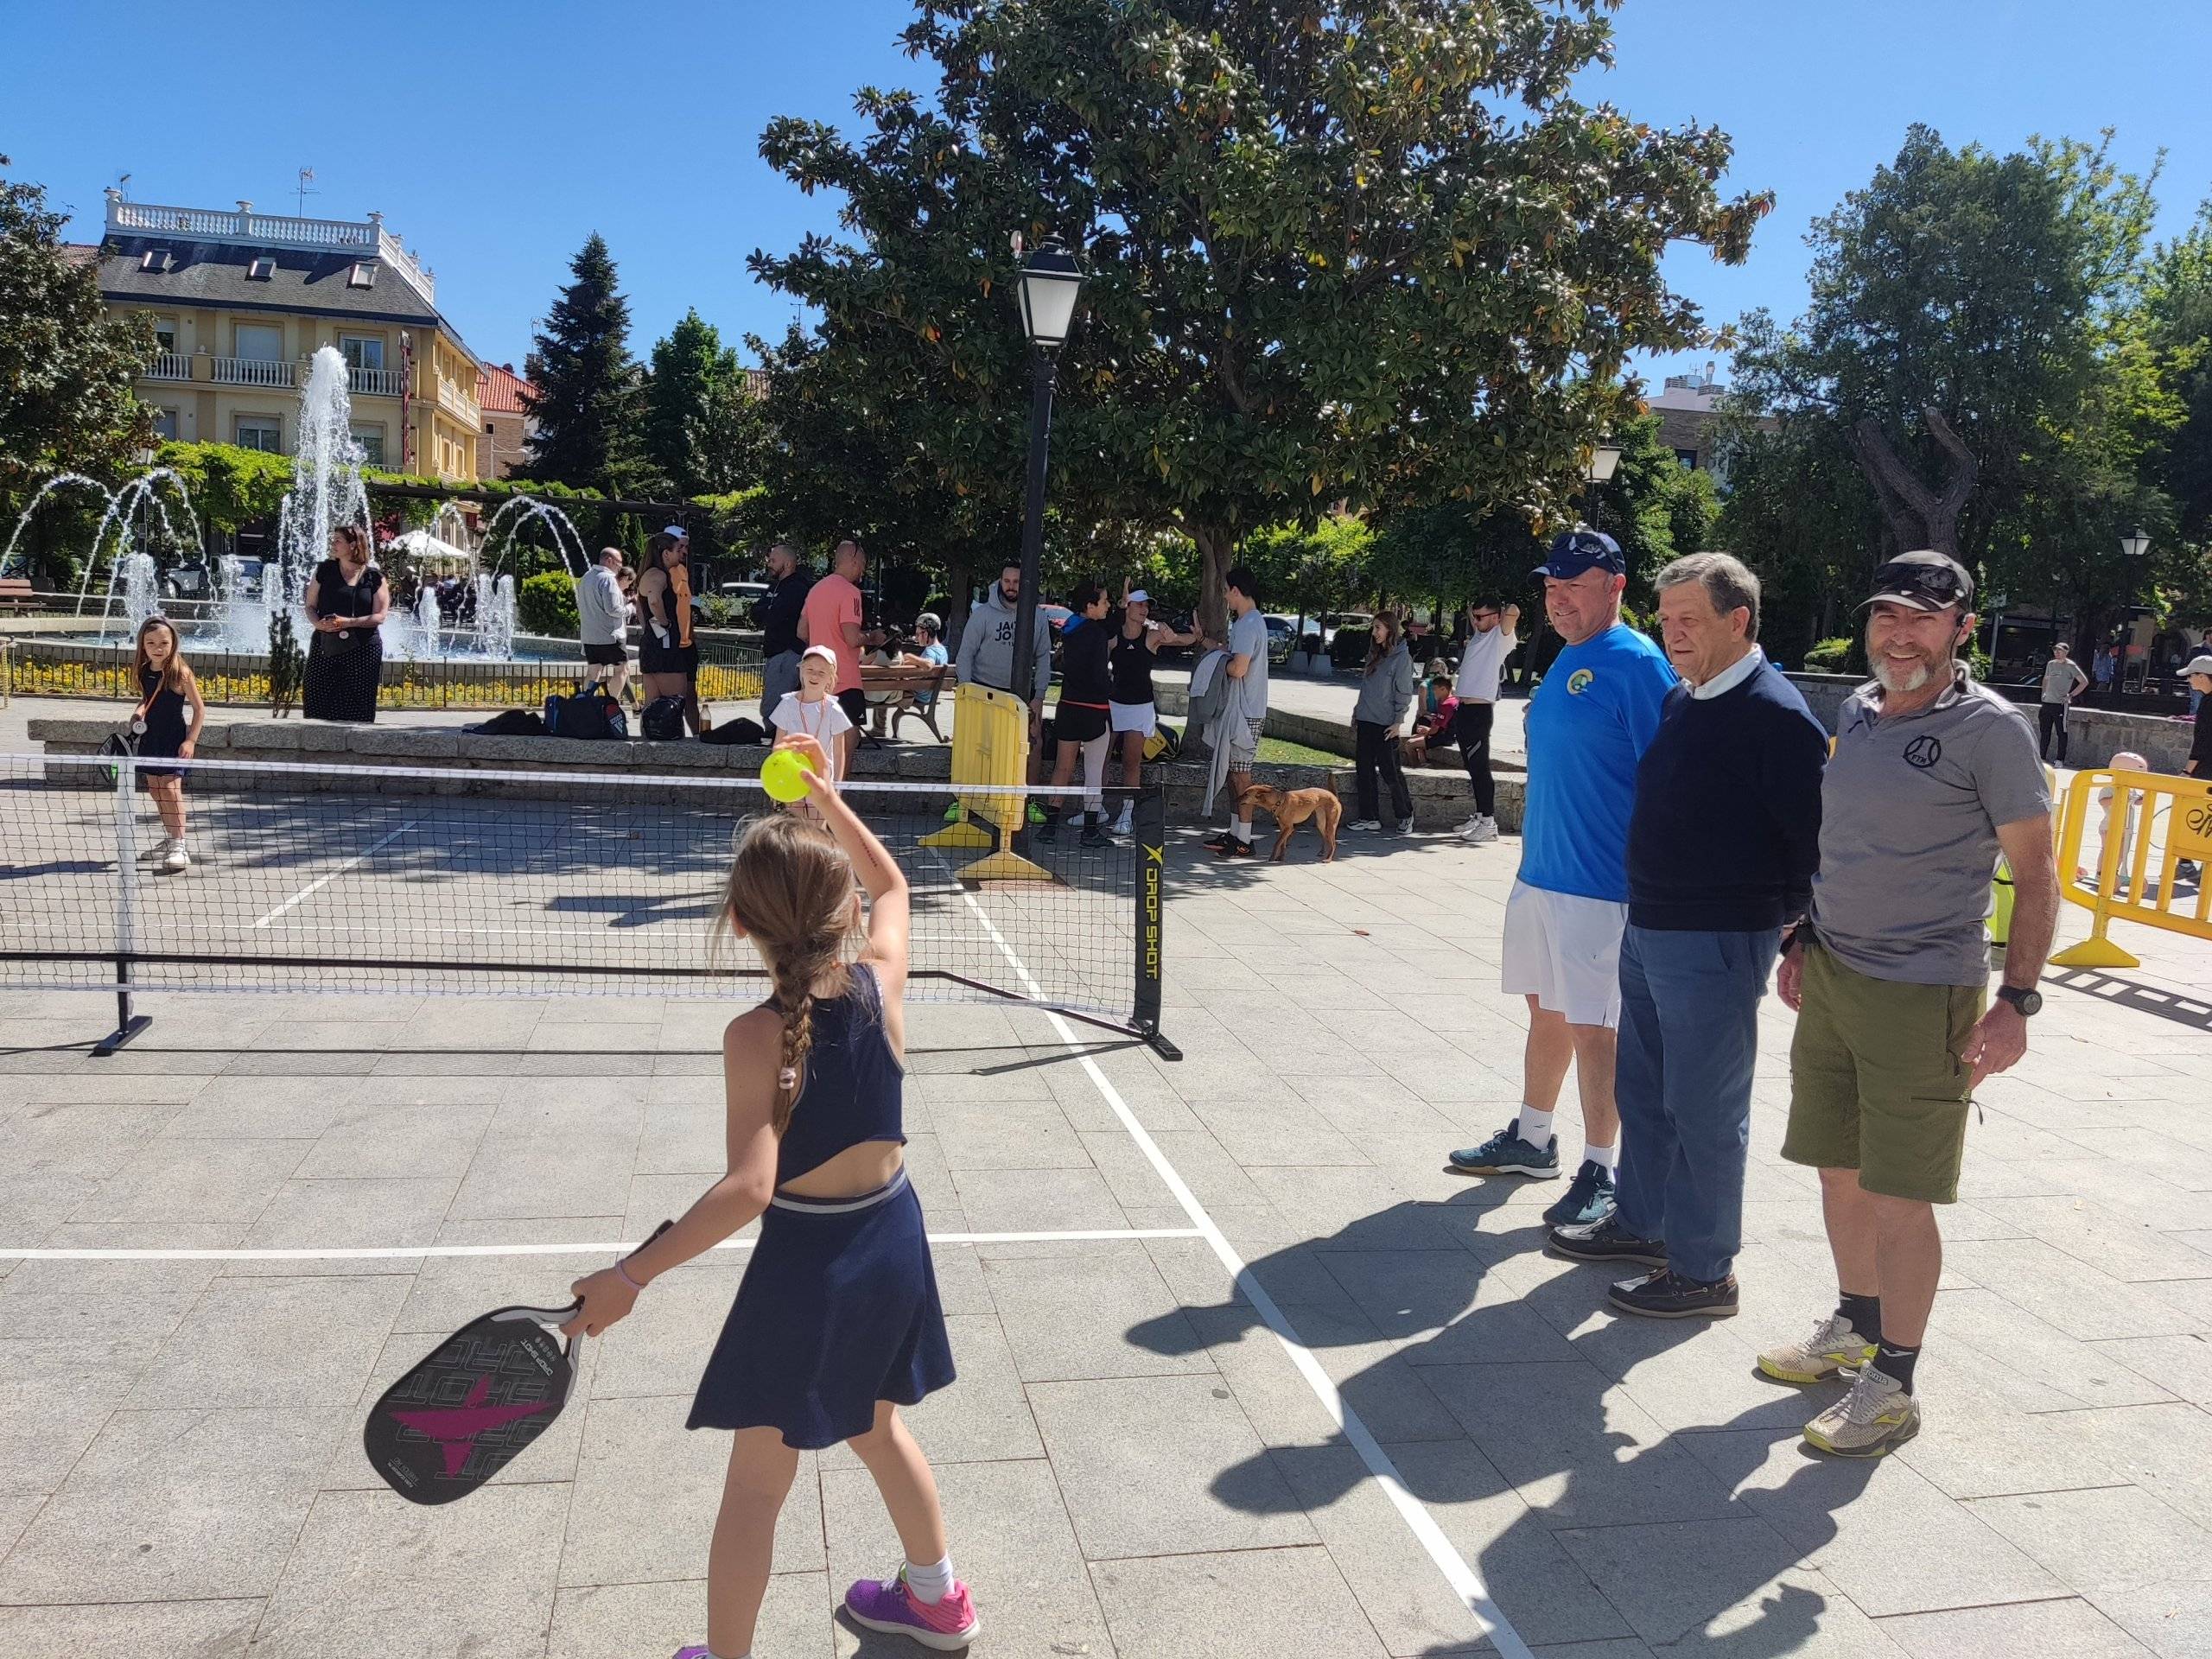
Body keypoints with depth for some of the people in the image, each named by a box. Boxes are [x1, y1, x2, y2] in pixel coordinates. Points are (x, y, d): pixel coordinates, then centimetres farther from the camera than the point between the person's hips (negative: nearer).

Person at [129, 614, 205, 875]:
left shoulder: (180, 672, -14)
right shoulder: (145, 671, 4)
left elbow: (199, 708, -10)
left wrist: (191, 740, -16)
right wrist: (139, 712, 0)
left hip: (174, 740, -7)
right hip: (150, 736, 7)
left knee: (171, 788, -15)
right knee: (155, 789, 15)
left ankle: (179, 848, -17)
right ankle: (169, 839, 30)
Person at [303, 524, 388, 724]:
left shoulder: (374, 577, 2)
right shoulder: (324, 570, 10)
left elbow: (379, 616, -3)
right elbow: (310, 605, 11)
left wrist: (348, 622, -16)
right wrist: (317, 623, -10)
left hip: (363, 649, -2)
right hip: (324, 647, 2)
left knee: (357, 710, -2)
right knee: (318, 707, -2)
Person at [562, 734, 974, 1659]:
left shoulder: (756, 1037, -23)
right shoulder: (882, 981, -11)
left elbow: (748, 1188, -32)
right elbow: (891, 885, 10)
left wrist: (632, 1276, -29)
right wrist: (828, 798, 13)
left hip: (806, 1260, -6)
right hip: (893, 1235, 6)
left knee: (754, 1484, 11)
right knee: (877, 1427, 29)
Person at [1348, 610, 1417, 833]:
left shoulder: (1402, 658, -8)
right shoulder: (1374, 655, 14)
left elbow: (1404, 692, -10)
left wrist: (1398, 722, -14)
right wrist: (1357, 713, 16)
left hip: (1385, 724, -7)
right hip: (1365, 722, 7)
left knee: (1390, 771, -4)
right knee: (1364, 770, 6)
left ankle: (1405, 816, 9)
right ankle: (1369, 817, 12)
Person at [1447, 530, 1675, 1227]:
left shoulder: (1636, 664, -14)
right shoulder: (1565, 659, 12)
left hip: (1598, 885, -9)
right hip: (1539, 875, 9)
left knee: (1592, 1028, -2)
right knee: (1546, 1012, 18)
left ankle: (1599, 1175, 9)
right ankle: (1531, 1139, 32)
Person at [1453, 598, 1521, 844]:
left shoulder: (1501, 637, -5)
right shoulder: (1478, 635, 18)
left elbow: (1513, 611, -23)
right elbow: (1470, 610, 37)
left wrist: (1502, 609, -5)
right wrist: (1474, 608, 20)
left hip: (1480, 710, -9)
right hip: (1464, 709, 9)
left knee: (1480, 767, -10)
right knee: (1472, 768, 13)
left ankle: (1489, 823, -9)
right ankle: (1480, 816, 20)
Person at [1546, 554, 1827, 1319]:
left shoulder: (1775, 716, -16)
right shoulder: (1681, 701, 11)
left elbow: (1813, 839, -16)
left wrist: (1794, 941, -14)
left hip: (1718, 943, -9)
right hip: (1648, 931, 9)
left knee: (1704, 1110, 2)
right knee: (1641, 1089, 20)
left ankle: (1703, 1271, 15)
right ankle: (1641, 1222, 37)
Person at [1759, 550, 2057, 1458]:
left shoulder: (1990, 728, -10)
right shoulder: (1857, 710, 9)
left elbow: (2035, 875, -9)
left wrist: (2017, 1000, -15)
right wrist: (1801, 941, 17)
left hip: (1921, 997, -6)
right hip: (1830, 975, 7)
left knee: (1900, 1197, 0)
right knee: (1839, 1169, 16)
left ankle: (1893, 1386, 14)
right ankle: (1855, 1326, 36)